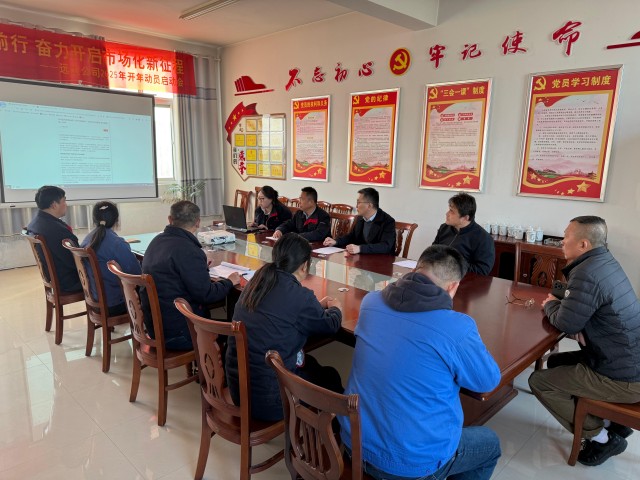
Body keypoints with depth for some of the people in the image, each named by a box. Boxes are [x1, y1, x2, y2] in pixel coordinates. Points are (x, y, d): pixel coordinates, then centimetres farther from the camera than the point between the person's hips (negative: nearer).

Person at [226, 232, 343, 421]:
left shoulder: (256, 283, -1)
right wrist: (335, 308, 20)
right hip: (268, 399, -7)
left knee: (309, 363, 27)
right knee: (330, 377, 20)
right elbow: (331, 325, -1)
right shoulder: (299, 295, -20)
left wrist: (318, 306, 25)